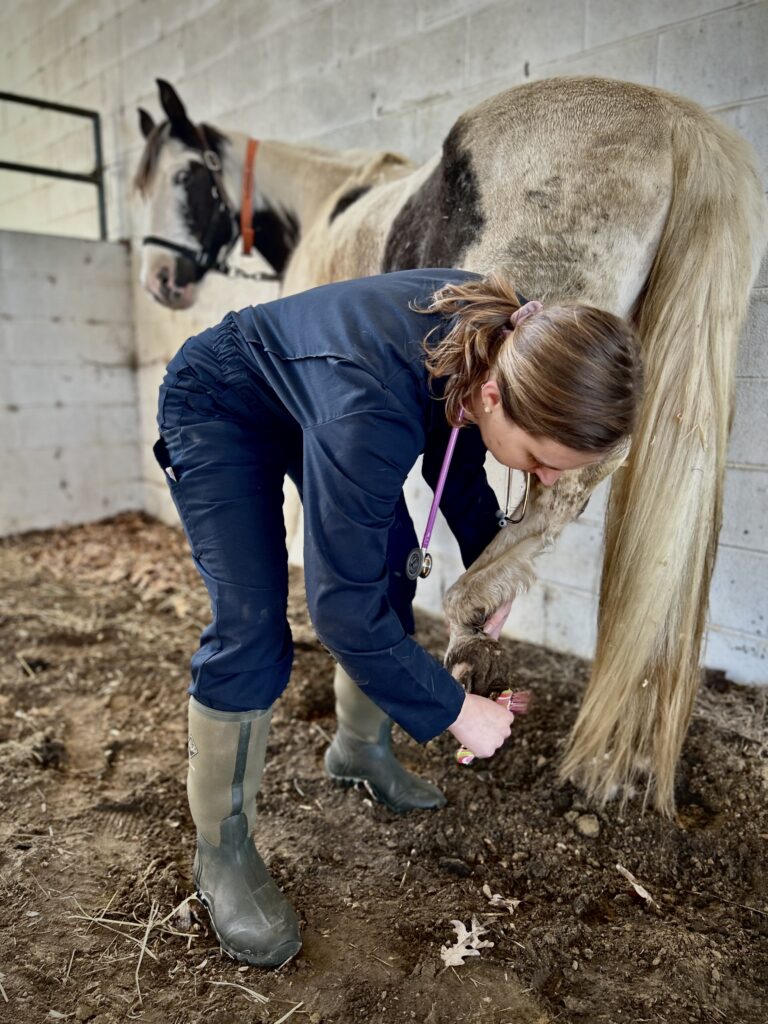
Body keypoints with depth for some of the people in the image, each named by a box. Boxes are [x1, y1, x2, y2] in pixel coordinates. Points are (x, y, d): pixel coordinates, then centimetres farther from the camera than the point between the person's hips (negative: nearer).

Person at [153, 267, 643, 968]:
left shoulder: (511, 338, -22)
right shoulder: (369, 411, -44)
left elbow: (454, 444, 0)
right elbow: (342, 608, -35)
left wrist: (487, 558, -8)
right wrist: (457, 711, -24)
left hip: (314, 395, 7)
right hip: (220, 410, -7)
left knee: (391, 580, 4)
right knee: (252, 628, -16)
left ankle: (361, 749, 29)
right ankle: (221, 855, 6)